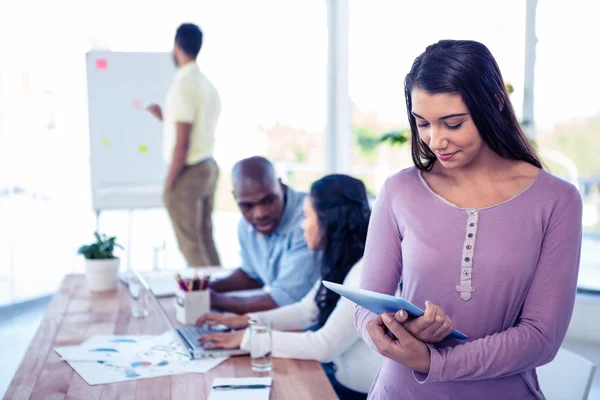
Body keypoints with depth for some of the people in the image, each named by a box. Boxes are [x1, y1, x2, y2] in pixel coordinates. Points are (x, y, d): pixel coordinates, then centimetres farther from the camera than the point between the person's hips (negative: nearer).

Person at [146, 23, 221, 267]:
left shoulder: (182, 86, -17)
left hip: (188, 172, -9)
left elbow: (182, 143, -21)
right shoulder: (207, 84, 9)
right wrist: (162, 116, 23)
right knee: (205, 239, 17)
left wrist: (169, 183, -13)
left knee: (190, 245, 0)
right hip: (209, 167, 9)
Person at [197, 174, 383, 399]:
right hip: (341, 378, 7)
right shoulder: (342, 263, 4)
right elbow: (306, 311, 11)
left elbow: (324, 346, -26)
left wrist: (247, 338, -21)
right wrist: (244, 321, 0)